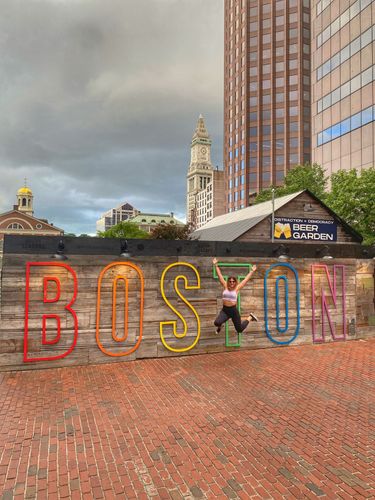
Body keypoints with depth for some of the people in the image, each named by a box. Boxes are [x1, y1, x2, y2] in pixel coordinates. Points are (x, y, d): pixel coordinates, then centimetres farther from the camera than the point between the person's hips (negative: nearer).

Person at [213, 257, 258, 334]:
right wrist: (216, 265, -3)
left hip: (234, 310, -1)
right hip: (225, 310, 1)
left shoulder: (237, 288, -4)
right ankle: (219, 326, 18)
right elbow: (220, 276, -2)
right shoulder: (225, 287, -2)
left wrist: (252, 271, 0)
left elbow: (246, 279, -1)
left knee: (239, 330, 9)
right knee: (216, 323, -24)